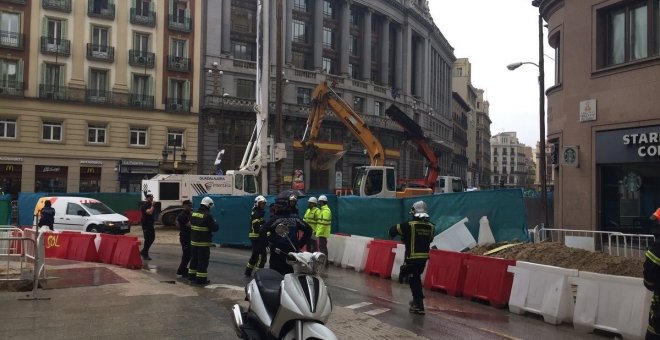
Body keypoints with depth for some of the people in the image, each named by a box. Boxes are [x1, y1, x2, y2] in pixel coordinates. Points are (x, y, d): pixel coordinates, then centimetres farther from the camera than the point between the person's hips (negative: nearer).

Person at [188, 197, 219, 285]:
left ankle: (191, 275, 28)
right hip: (204, 243, -7)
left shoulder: (194, 214, 6)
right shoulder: (208, 215, -19)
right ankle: (201, 279, 2)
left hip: (193, 241, 8)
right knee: (203, 261, 0)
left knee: (194, 258, 19)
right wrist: (215, 222, 3)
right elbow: (215, 228, -16)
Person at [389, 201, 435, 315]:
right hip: (424, 257, 5)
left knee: (414, 280, 3)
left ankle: (419, 306, 2)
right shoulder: (431, 226, 2)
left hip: (412, 257, -5)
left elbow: (393, 230, -7)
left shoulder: (409, 225, -13)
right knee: (417, 278, 23)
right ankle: (417, 300, 35)